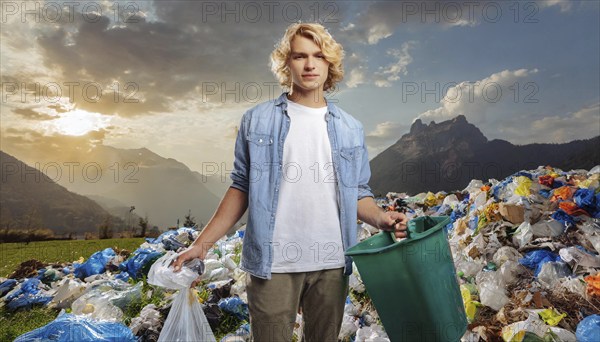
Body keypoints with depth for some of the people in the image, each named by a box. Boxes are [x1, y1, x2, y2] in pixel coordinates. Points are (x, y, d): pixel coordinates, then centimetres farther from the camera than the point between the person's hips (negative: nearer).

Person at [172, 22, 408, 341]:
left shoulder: (350, 129, 8)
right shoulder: (257, 121, 2)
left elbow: (358, 193, 10)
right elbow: (241, 188, 4)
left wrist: (380, 218, -10)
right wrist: (202, 243, -2)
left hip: (331, 265, 3)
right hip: (272, 265, -2)